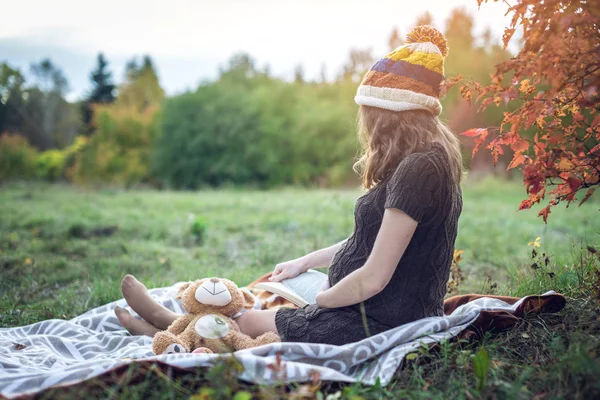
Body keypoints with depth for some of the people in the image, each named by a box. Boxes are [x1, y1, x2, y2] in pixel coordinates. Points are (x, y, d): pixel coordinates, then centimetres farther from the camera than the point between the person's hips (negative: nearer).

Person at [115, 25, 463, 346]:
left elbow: (373, 279, -24)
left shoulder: (416, 171, -24)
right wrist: (304, 262, 17)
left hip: (378, 326, -8)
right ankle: (167, 326, 36)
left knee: (250, 321, 8)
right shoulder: (435, 161, 7)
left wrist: (315, 305, -7)